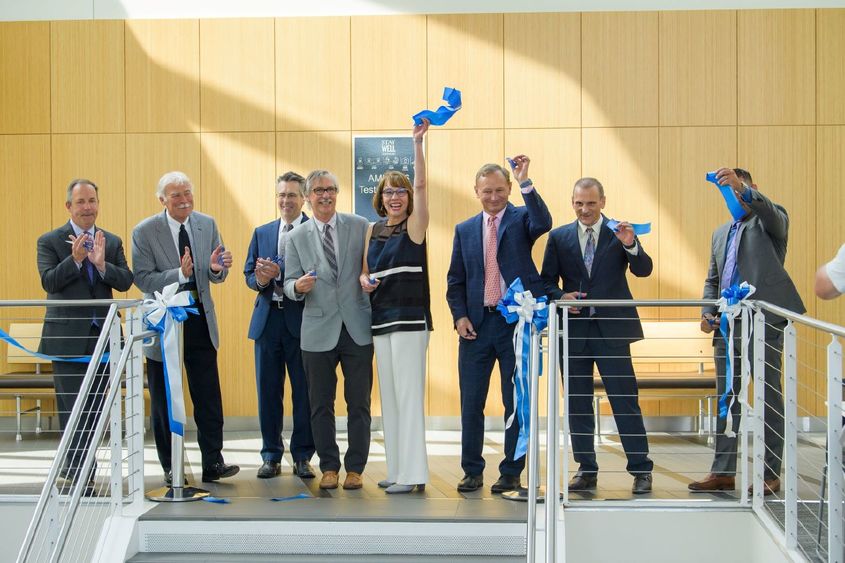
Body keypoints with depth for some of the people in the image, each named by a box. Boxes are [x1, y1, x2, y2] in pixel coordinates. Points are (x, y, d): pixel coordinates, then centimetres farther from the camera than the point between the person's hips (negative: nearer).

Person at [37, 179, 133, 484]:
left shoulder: (112, 241, 9)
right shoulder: (50, 241, -1)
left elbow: (125, 281, -2)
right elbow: (49, 282, -12)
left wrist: (101, 264, -19)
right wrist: (75, 259, -25)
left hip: (102, 335, 4)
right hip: (67, 336, -4)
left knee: (95, 408, 9)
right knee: (72, 408, -4)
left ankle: (72, 468, 21)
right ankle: (77, 470, 4)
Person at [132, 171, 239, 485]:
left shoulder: (207, 225, 4)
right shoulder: (144, 232, -8)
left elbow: (216, 278, 7)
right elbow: (142, 279, -15)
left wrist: (217, 268, -17)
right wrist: (179, 274, -29)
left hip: (200, 320, 3)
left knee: (208, 397, 0)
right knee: (164, 400, 7)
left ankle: (213, 464, 6)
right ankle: (170, 468, 18)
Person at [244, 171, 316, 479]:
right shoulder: (262, 233, 16)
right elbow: (249, 273, 13)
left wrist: (278, 272, -22)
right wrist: (260, 280, -9)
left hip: (302, 320, -4)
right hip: (267, 319, 5)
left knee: (304, 391, 2)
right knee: (268, 390, 8)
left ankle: (302, 457, 12)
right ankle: (271, 456, 17)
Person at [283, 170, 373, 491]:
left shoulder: (360, 226, 4)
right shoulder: (296, 237, 6)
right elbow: (289, 283, 4)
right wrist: (297, 287, -18)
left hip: (357, 328, 0)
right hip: (319, 329, 1)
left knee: (359, 402, 3)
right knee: (321, 404, 7)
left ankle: (355, 468, 14)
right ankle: (329, 467, 19)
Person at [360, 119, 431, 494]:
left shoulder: (414, 227, -3)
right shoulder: (373, 230, 13)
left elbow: (420, 184, -15)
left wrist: (418, 143, -20)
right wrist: (364, 281, -2)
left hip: (409, 319, -7)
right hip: (381, 319, 7)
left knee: (408, 395, -8)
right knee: (390, 397, 10)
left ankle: (413, 474, -5)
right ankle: (398, 470, 18)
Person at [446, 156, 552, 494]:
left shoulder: (521, 218, 3)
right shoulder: (465, 230, 12)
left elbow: (543, 224, -21)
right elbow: (455, 280, 12)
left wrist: (525, 183, -26)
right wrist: (459, 316, -1)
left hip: (516, 322, -3)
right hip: (476, 324, 3)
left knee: (516, 402, 4)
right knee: (471, 403, 6)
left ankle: (511, 474, 13)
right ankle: (472, 472, 17)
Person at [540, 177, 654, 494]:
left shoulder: (619, 233, 3)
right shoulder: (559, 237, 8)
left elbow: (643, 270, -8)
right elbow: (547, 282, 8)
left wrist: (630, 245, -26)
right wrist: (560, 297, -12)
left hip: (611, 329, -3)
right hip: (574, 330, 3)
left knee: (626, 401, -3)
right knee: (578, 404, 8)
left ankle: (641, 470, 5)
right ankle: (586, 470, 19)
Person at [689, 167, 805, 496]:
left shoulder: (771, 221, 2)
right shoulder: (720, 234, 21)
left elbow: (771, 212, -24)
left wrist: (741, 187, -38)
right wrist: (707, 312, 6)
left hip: (764, 323, -6)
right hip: (728, 325, 7)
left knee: (770, 400, 1)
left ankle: (771, 475, 7)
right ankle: (722, 472, 14)